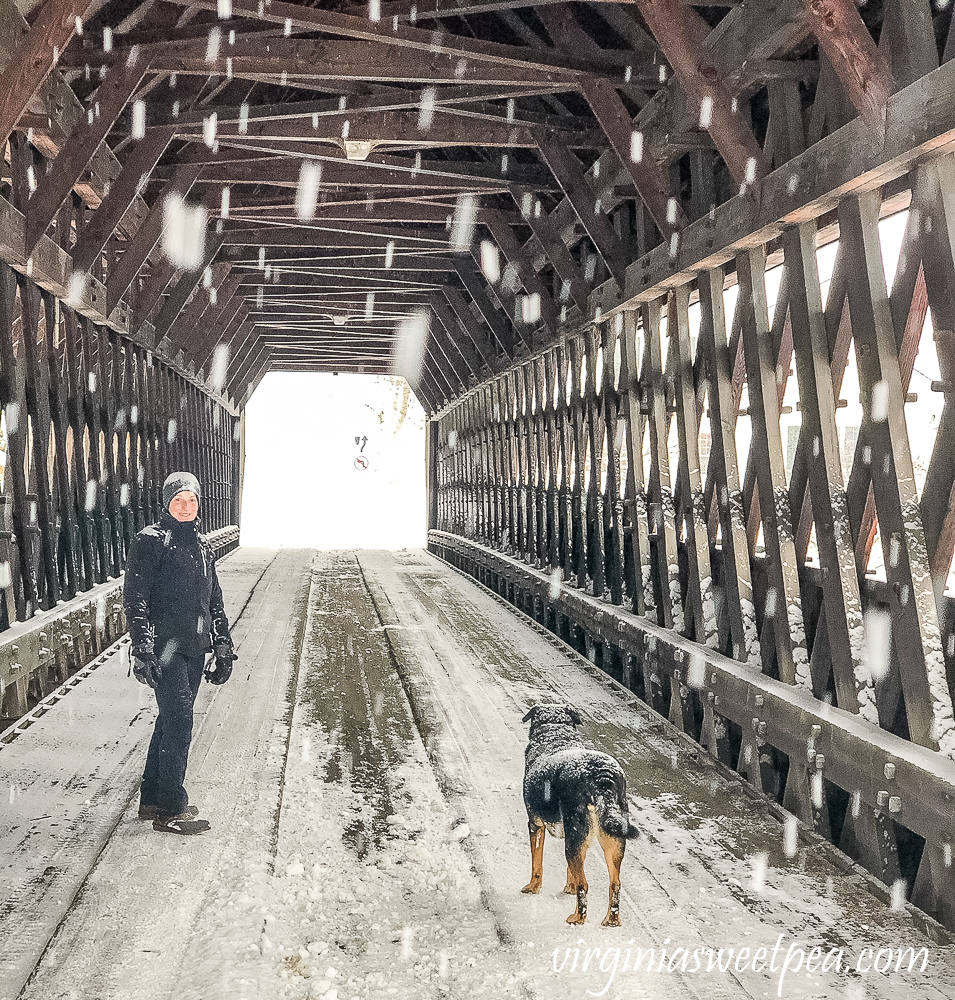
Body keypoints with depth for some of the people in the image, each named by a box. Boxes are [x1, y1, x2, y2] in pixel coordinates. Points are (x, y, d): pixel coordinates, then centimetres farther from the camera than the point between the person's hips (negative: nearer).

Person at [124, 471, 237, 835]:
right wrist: (143, 649, -17)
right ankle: (170, 810, 3)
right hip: (165, 648, -7)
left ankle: (152, 798, 26)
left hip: (194, 648, 7)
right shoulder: (151, 541, -7)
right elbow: (135, 598, -11)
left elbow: (214, 599, 21)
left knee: (172, 720, 13)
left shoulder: (202, 544, 15)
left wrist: (222, 645, 18)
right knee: (179, 721, -8)